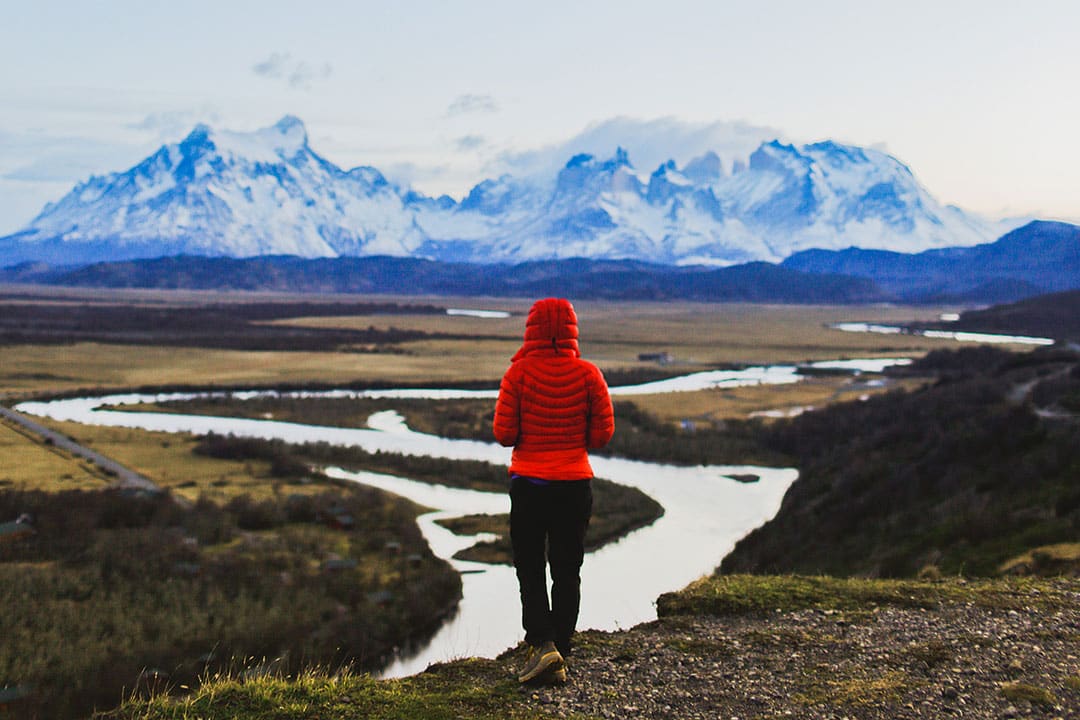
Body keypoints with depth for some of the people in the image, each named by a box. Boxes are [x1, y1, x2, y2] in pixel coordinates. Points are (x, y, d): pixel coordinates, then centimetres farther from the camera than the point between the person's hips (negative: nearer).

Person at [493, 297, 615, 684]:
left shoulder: (519, 373, -8)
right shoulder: (587, 374, -4)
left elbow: (504, 434, -9)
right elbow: (603, 434, -4)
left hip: (528, 482, -1)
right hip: (575, 483, 2)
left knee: (530, 566, 10)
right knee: (567, 569, 10)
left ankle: (542, 642, -9)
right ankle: (559, 660, 12)